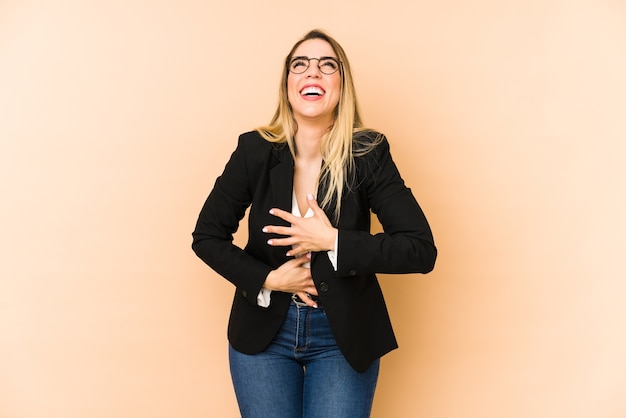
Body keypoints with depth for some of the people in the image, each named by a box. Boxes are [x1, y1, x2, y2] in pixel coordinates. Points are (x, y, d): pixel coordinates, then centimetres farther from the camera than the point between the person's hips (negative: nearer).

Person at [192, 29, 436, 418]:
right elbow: (206, 237, 0)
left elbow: (422, 249, -15)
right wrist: (267, 280, -13)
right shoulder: (254, 151, -9)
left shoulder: (368, 154, -12)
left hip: (343, 337, -1)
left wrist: (333, 241, -22)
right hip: (264, 331, 1)